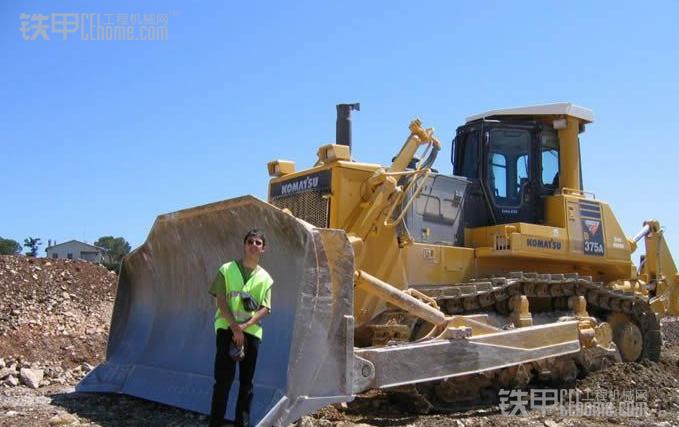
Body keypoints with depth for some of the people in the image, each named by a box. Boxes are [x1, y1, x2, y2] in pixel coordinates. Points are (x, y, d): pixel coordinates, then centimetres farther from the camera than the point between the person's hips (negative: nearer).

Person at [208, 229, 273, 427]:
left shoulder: (265, 278, 8)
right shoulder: (227, 269, 1)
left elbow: (265, 309, 2)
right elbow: (220, 301, -5)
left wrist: (244, 326, -14)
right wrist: (234, 327, -14)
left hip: (252, 332, 3)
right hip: (227, 329, -3)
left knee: (247, 381, 8)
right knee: (223, 379, -6)